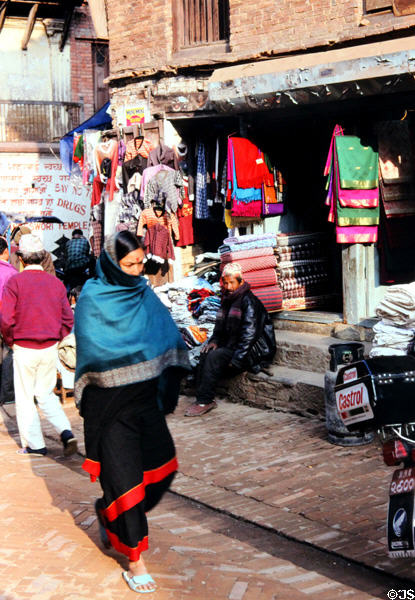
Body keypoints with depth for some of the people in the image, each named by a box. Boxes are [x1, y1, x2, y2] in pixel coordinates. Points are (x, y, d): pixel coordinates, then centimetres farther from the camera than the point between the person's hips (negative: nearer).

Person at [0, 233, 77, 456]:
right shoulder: (56, 283, 1)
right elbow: (68, 319, 2)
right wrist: (55, 338, 13)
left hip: (24, 348, -4)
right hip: (50, 349, 4)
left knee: (25, 397, 10)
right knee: (46, 395, 18)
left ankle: (34, 444, 14)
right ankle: (66, 432, 1)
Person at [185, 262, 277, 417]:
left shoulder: (249, 301, -12)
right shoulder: (227, 300, 15)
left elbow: (249, 334, -19)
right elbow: (220, 327, 23)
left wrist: (236, 359, -22)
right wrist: (214, 341, 2)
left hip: (255, 352, -8)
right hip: (231, 346, 8)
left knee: (215, 356, -26)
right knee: (206, 353, -17)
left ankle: (204, 401, -24)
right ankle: (202, 399, -21)